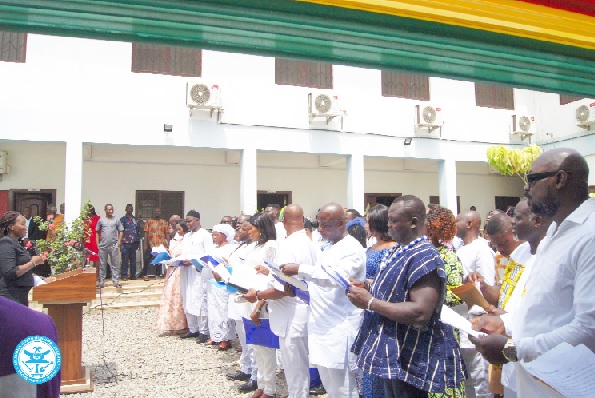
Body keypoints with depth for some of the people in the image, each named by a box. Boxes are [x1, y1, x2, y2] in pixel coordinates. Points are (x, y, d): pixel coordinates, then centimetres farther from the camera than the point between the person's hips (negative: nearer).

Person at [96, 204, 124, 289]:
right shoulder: (101, 220, 6)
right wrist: (97, 243, 3)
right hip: (103, 246, 0)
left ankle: (116, 281, 6)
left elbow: (121, 231, 7)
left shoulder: (116, 220, 5)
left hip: (114, 245, 0)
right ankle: (101, 282, 15)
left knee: (115, 264, 1)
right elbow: (97, 232, 11)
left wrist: (119, 241, -3)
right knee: (102, 264, 7)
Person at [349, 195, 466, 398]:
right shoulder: (398, 251, 8)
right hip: (392, 352, 9)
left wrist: (369, 302, -25)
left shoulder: (425, 258, -23)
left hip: (413, 361, -9)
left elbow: (420, 314, -32)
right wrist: (368, 288, 3)